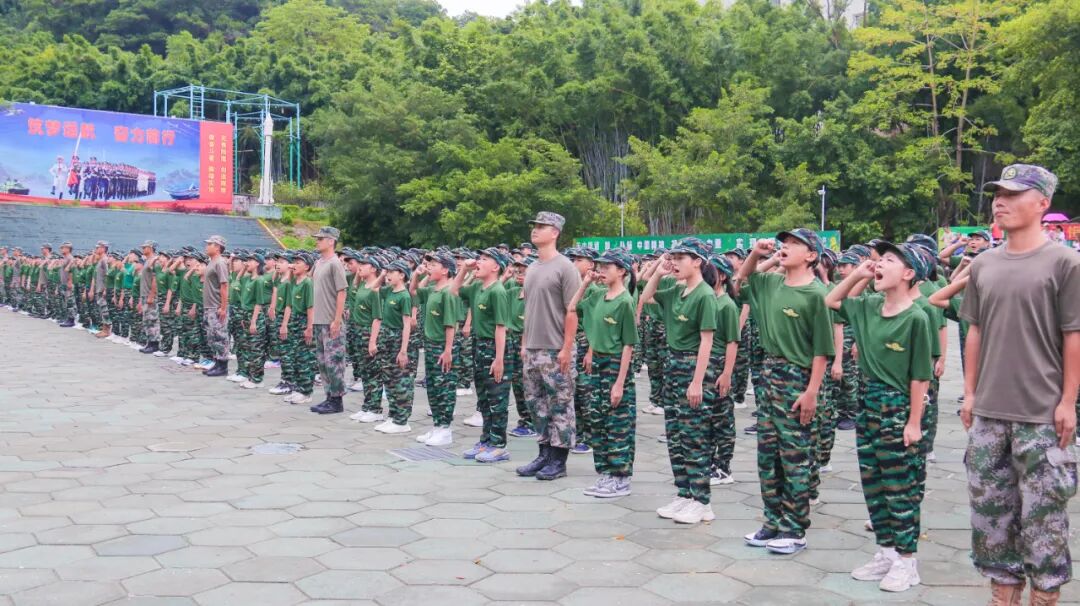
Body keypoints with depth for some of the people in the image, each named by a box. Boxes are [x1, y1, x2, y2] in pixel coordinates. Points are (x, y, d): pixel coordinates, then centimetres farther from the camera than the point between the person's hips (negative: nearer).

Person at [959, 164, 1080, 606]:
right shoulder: (983, 265, 9)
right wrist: (970, 392, 11)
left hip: (1042, 415, -5)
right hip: (988, 412, 5)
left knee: (1042, 514, 1)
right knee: (990, 508, 11)